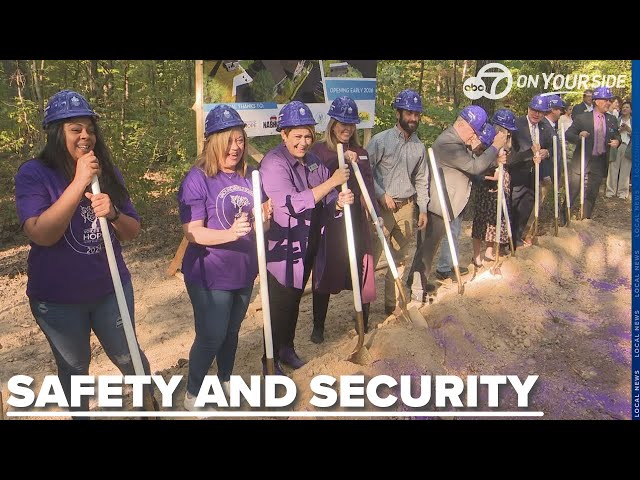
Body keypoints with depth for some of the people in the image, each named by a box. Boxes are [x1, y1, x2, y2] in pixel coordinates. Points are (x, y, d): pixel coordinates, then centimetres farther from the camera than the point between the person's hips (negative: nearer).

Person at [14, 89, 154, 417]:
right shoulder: (33, 173, -13)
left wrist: (112, 213, -21)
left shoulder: (107, 172, 1)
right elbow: (41, 234, -26)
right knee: (74, 367, 17)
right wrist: (79, 182, -30)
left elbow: (132, 232, 2)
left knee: (127, 357, 16)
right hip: (57, 298, -3)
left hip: (111, 289, 3)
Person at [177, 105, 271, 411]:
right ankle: (192, 396, 23)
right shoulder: (197, 179, -16)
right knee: (211, 337, 2)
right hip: (210, 276, -6)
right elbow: (191, 232, -21)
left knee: (232, 331, 21)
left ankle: (226, 380, 43)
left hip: (243, 272, 6)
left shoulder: (249, 176, 4)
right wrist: (229, 234, -36)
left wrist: (265, 217, -12)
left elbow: (259, 224, 12)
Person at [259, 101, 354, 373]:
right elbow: (293, 204, -27)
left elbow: (325, 205, 7)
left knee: (294, 299, 21)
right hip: (283, 247, -7)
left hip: (308, 246, 7)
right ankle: (270, 361, 20)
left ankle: (287, 349, 40)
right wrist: (332, 182, -26)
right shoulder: (273, 163, -16)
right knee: (279, 305, 3)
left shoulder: (313, 162, 5)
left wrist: (339, 202, -18)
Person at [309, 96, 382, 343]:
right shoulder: (319, 150, -1)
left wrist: (377, 215, -7)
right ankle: (318, 326, 19)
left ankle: (364, 323, 20)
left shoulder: (360, 153, 12)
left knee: (361, 270, 3)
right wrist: (341, 160, -28)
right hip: (328, 222, -3)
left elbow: (368, 187, 6)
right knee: (325, 273, 4)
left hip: (356, 221, 3)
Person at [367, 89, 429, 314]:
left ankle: (392, 304, 26)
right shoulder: (380, 140, -8)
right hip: (382, 208, -5)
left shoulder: (419, 146, 9)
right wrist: (381, 194, -17)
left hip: (407, 208, 5)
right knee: (371, 257, -5)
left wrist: (423, 209, 11)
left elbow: (421, 179, 15)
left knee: (398, 260, 14)